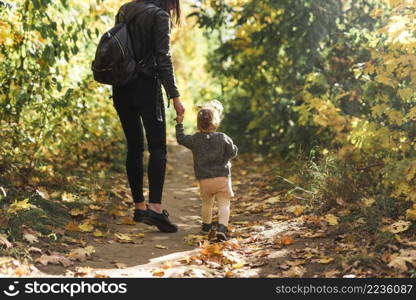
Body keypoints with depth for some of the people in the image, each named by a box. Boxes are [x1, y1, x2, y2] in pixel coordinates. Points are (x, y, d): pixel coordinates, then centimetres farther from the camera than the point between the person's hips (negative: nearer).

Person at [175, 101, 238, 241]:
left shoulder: (194, 140, -2)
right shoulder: (223, 138, -6)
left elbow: (181, 138, 13)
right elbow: (233, 152, 1)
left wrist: (179, 124, 25)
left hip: (204, 179, 3)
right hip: (222, 177, -2)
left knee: (207, 203, 22)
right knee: (223, 204, -1)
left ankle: (206, 225, 38)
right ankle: (222, 228, -18)